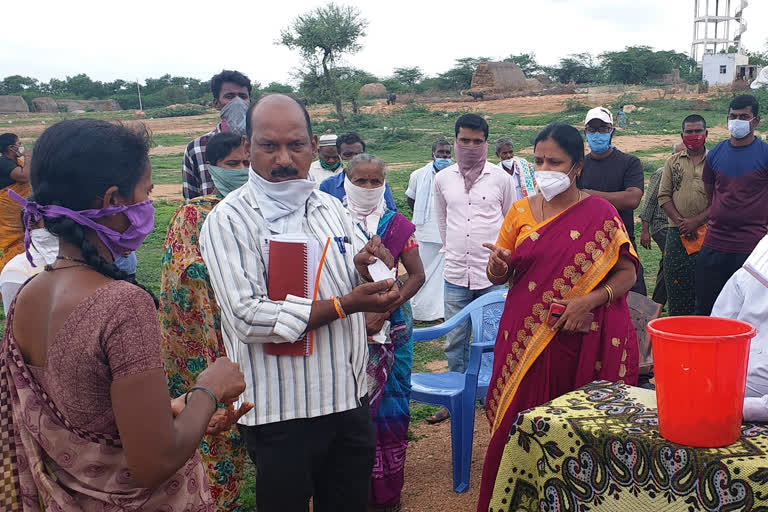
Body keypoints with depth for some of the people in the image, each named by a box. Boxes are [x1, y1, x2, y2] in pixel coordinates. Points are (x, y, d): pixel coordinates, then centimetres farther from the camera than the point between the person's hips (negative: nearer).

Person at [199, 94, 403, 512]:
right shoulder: (229, 220, -13)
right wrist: (345, 304, -24)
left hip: (350, 398, 6)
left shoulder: (331, 208, 7)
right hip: (282, 414, -6)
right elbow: (247, 318, -23)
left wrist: (363, 268, -8)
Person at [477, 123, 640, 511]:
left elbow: (627, 272, 0)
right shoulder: (521, 212, 7)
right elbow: (497, 276, 11)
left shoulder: (599, 213, 0)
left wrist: (589, 300, -16)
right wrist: (498, 264, -12)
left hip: (583, 341, -2)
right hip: (527, 340, 2)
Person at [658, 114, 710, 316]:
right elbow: (664, 196, 6)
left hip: (706, 232, -2)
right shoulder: (673, 162, 12)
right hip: (677, 232, 2)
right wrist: (680, 221, -8)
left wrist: (696, 221, -12)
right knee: (676, 285, 2)